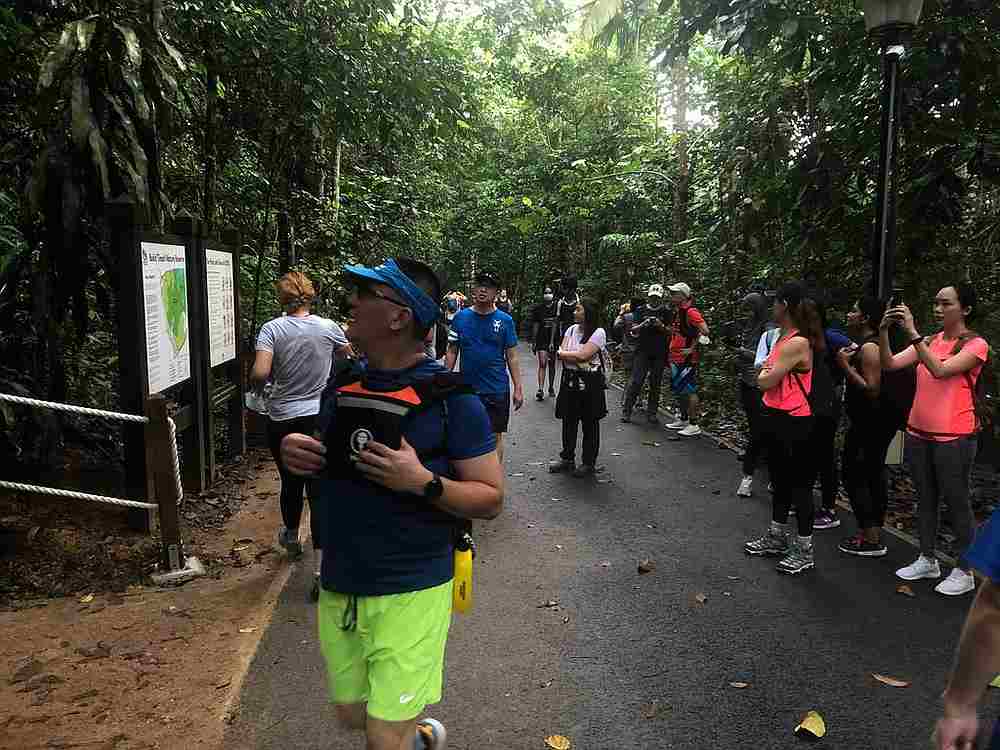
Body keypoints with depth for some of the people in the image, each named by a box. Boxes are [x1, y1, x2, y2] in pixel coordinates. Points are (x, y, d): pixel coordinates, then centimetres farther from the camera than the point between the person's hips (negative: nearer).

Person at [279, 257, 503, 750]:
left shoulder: (452, 398, -15)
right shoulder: (339, 386, 3)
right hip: (338, 586, 6)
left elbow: (490, 499, -12)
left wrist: (424, 482, -28)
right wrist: (296, 454, -5)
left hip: (411, 592, -6)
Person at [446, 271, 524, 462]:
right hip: (466, 388, 1)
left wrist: (518, 388, -3)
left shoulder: (505, 320, 0)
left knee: (495, 436, 7)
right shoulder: (461, 317, 2)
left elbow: (512, 357, 1)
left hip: (497, 389, -1)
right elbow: (452, 352, 5)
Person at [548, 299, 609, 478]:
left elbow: (583, 355, -19)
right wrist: (577, 357, -14)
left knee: (590, 423, 6)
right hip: (569, 381, 6)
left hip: (590, 383, -6)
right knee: (568, 421, 12)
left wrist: (565, 354, -6)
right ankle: (567, 458, 25)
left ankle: (589, 463, 17)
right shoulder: (571, 329, 9)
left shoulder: (598, 332, -10)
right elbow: (560, 353, 1)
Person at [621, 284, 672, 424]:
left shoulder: (666, 312, 9)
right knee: (636, 381, -8)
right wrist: (643, 324, -17)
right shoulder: (640, 310, 9)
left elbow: (670, 332, 5)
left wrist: (661, 326, -14)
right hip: (642, 351, -1)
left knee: (656, 384, 3)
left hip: (659, 353, 1)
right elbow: (634, 330, 2)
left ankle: (651, 413, 10)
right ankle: (626, 411, -5)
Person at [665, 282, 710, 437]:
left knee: (689, 390, -6)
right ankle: (683, 420, 30)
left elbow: (704, 331, -22)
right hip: (676, 358, 10)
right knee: (679, 390, 17)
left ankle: (694, 425, 0)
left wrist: (692, 348, -18)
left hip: (687, 359, -10)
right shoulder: (677, 312, 16)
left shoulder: (690, 311, -14)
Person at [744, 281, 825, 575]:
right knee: (780, 479, 20)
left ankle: (804, 550, 13)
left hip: (792, 423, -10)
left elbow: (766, 381, -19)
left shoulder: (798, 343, -20)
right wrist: (768, 372, -4)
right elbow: (765, 373, 16)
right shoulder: (783, 338, 9)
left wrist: (765, 374, 0)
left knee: (799, 482, 1)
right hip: (775, 418, 10)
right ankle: (777, 536, 35)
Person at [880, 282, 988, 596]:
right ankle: (927, 560, 28)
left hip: (953, 437, -6)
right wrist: (883, 332, -17)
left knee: (956, 502, 4)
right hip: (918, 433, 6)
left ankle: (964, 571, 16)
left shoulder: (975, 344, -8)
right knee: (926, 498, 15)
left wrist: (912, 331, -28)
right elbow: (890, 364, -2)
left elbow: (940, 370, -24)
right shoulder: (928, 342, 9)